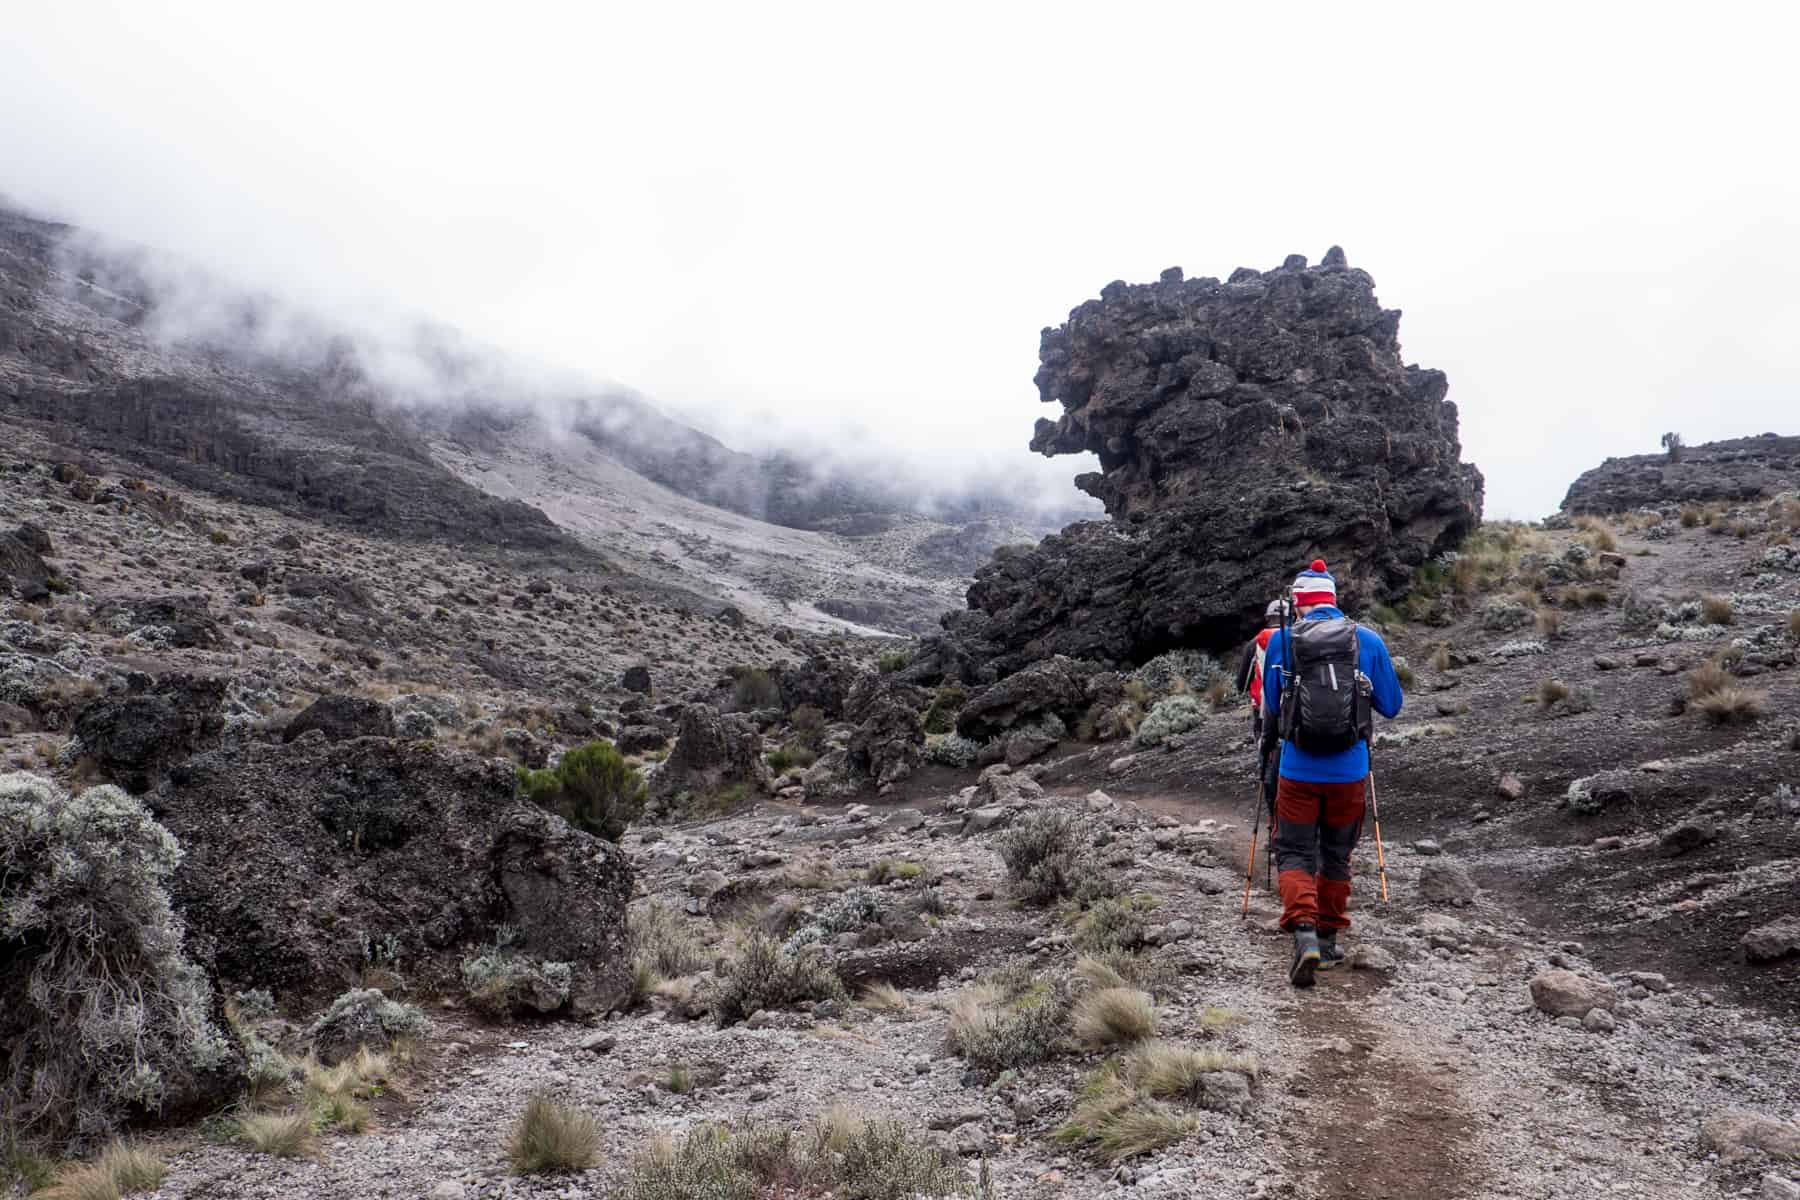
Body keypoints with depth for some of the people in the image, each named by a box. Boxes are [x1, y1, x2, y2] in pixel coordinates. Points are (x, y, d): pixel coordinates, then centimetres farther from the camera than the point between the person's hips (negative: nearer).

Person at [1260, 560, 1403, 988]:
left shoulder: (1280, 640, -4)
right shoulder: (1369, 640, -1)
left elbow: (1270, 707, 4)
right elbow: (1391, 706, 6)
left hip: (1298, 771, -1)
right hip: (1350, 772, 2)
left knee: (1294, 853, 7)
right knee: (1336, 856, 17)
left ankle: (1304, 932, -14)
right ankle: (1328, 938, 26)